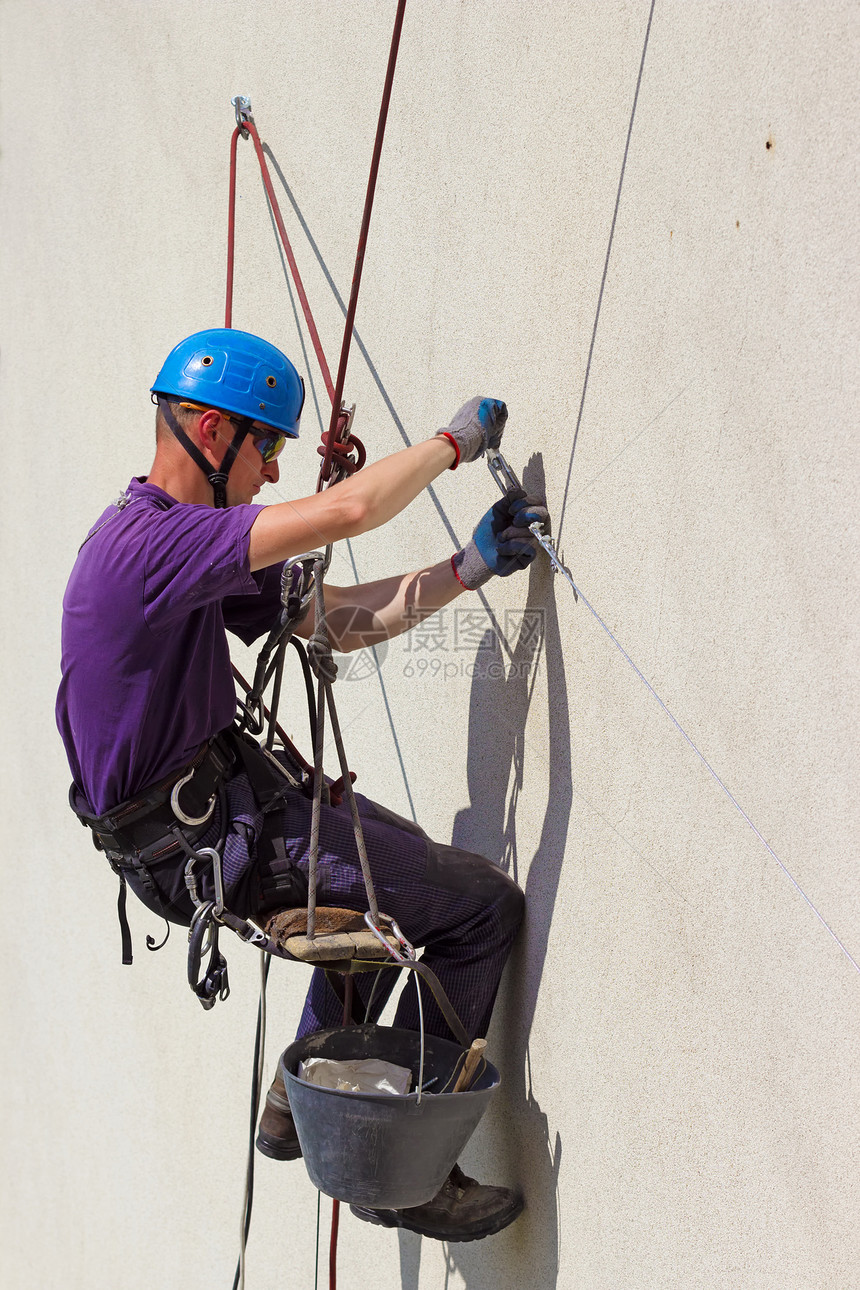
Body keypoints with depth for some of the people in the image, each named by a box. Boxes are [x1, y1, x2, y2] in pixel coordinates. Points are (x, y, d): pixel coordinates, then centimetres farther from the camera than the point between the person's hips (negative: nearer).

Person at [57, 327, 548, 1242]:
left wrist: (468, 569, 0)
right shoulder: (149, 541, -23)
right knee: (482, 905, -5)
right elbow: (348, 510, -32)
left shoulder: (187, 541, 10)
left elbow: (333, 620, 9)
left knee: (397, 864, 31)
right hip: (208, 842, -11)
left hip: (220, 803, 11)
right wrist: (453, 442, -14)